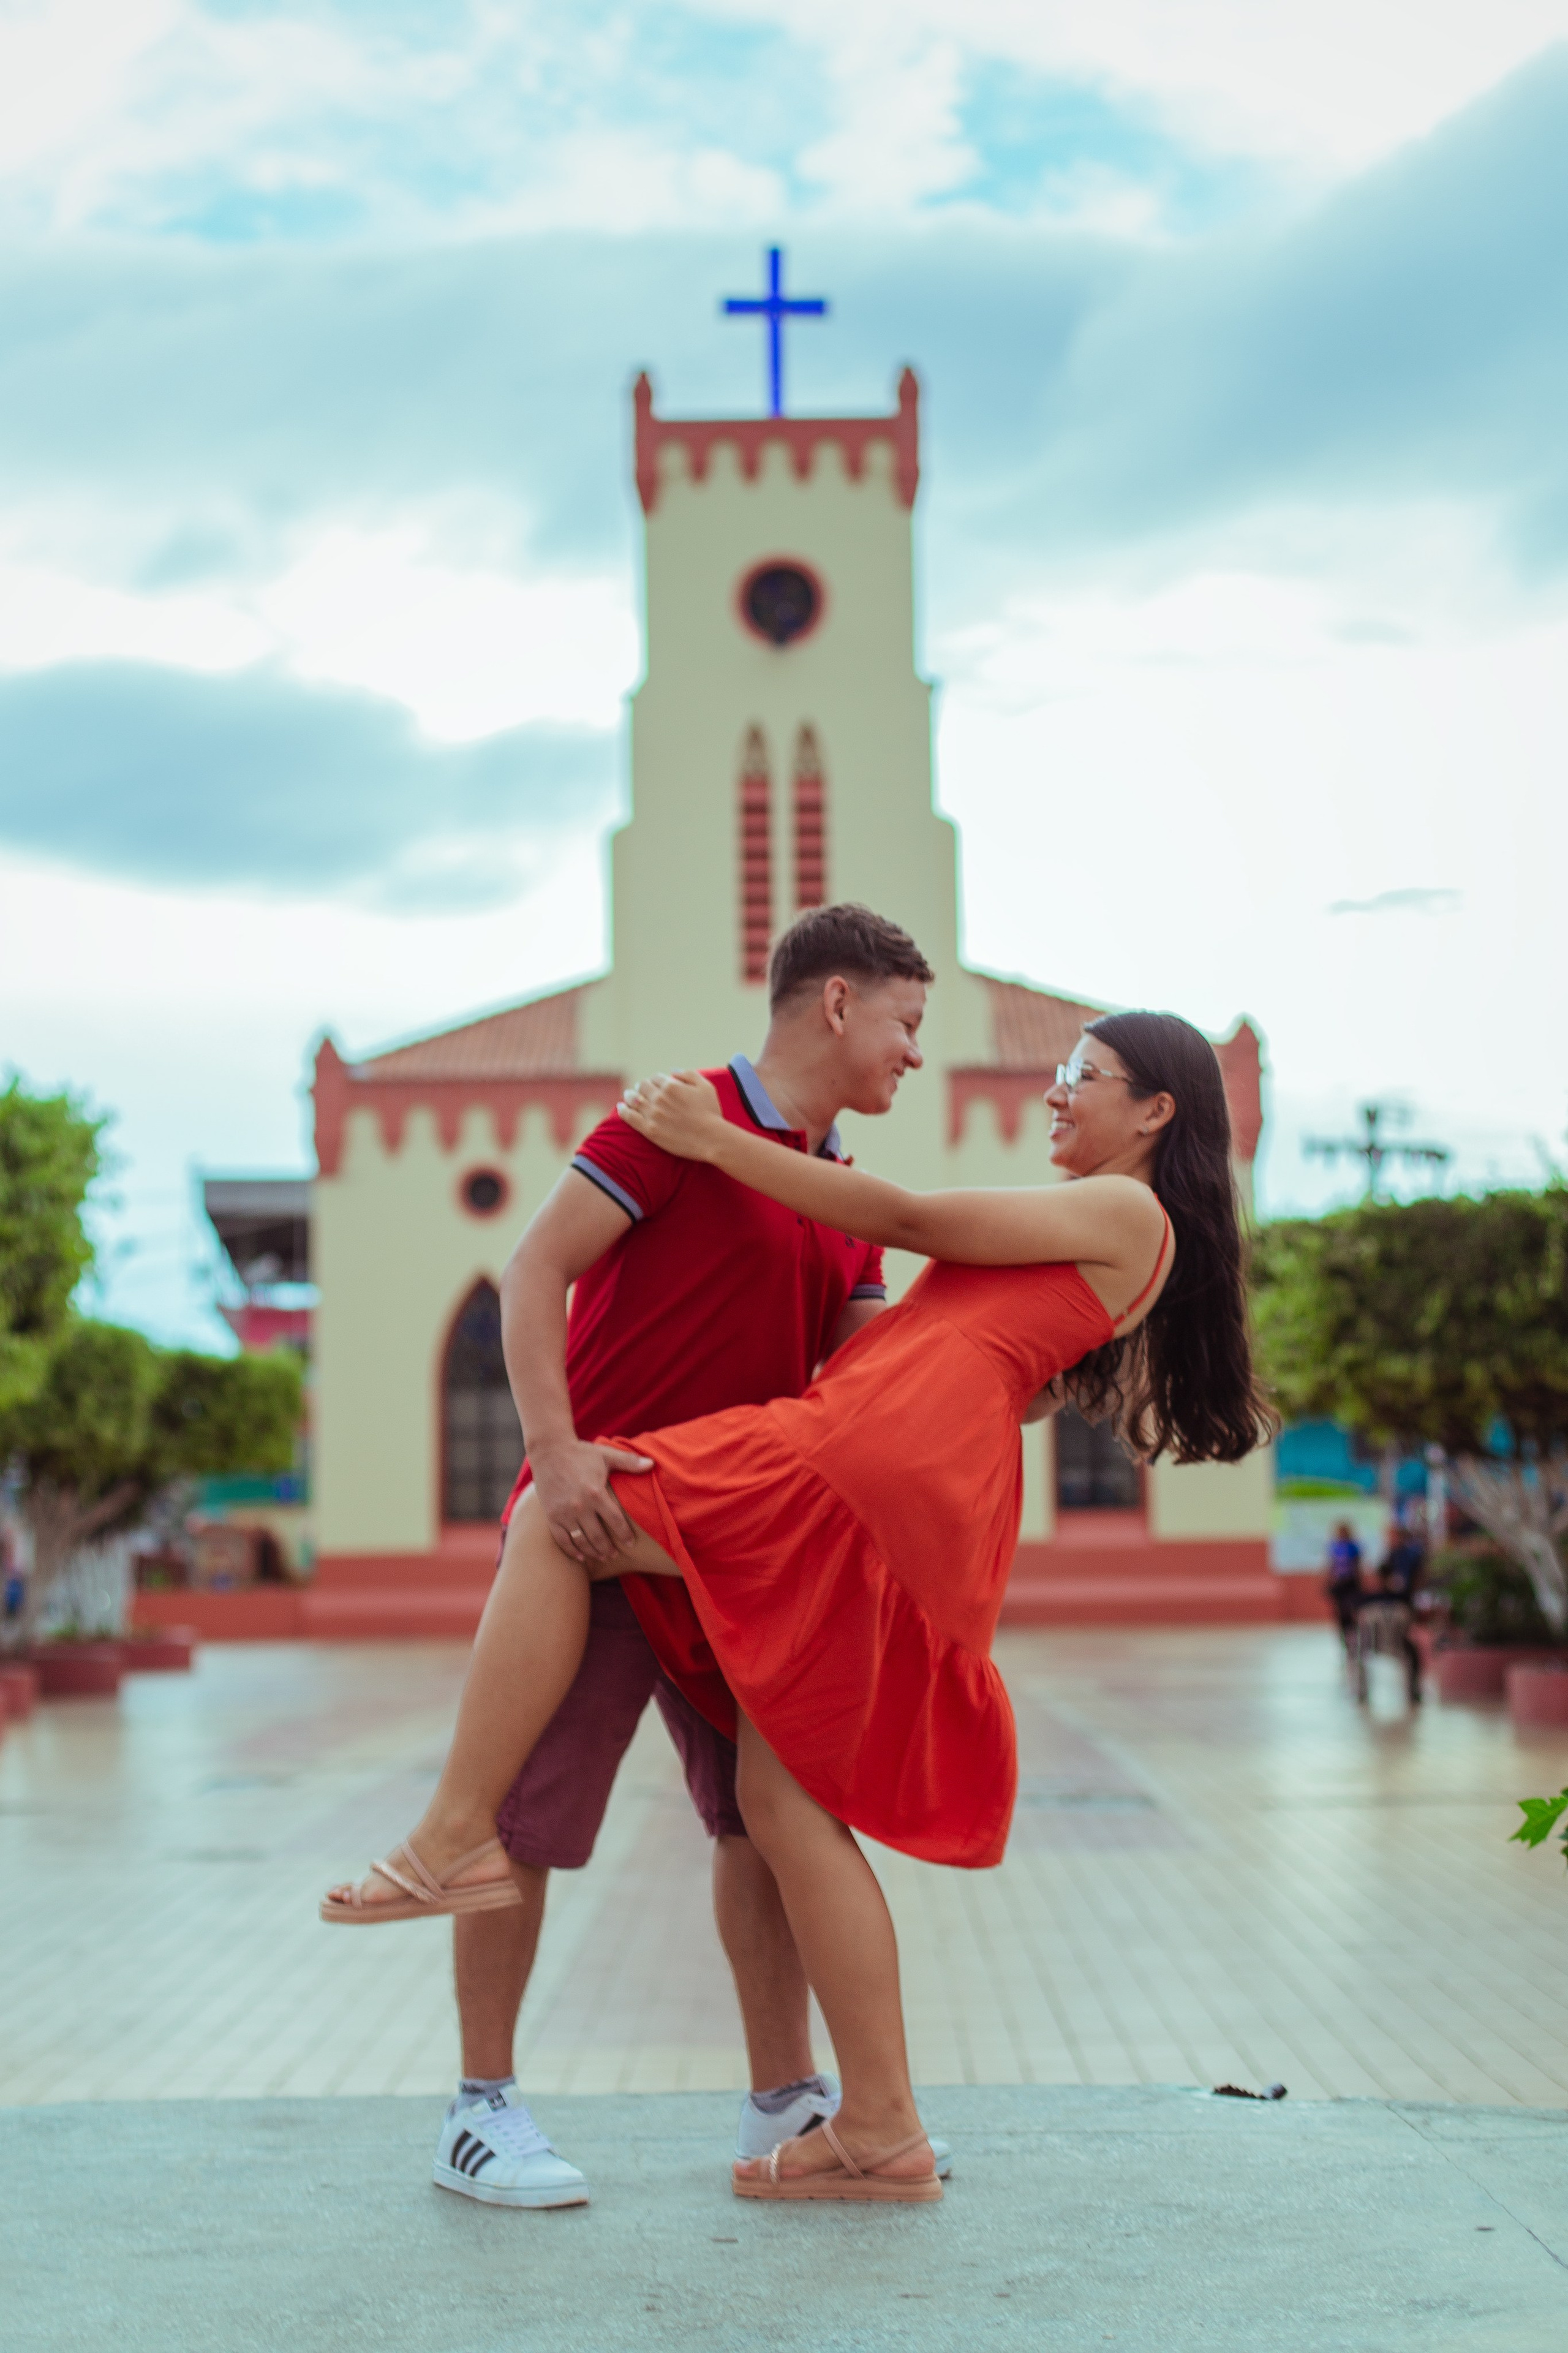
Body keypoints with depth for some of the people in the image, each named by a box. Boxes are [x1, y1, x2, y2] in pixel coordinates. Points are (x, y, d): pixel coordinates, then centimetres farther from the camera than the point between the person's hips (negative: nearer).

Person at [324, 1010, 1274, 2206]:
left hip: (876, 1453, -10)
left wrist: (715, 1141, 2)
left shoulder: (1129, 1212, 4)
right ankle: (881, 2131, 8)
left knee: (552, 1522, -8)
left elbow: (909, 1219, 1)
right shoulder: (1084, 1240, 31)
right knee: (787, 1805, 7)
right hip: (936, 1517, 10)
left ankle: (455, 1837, -11)